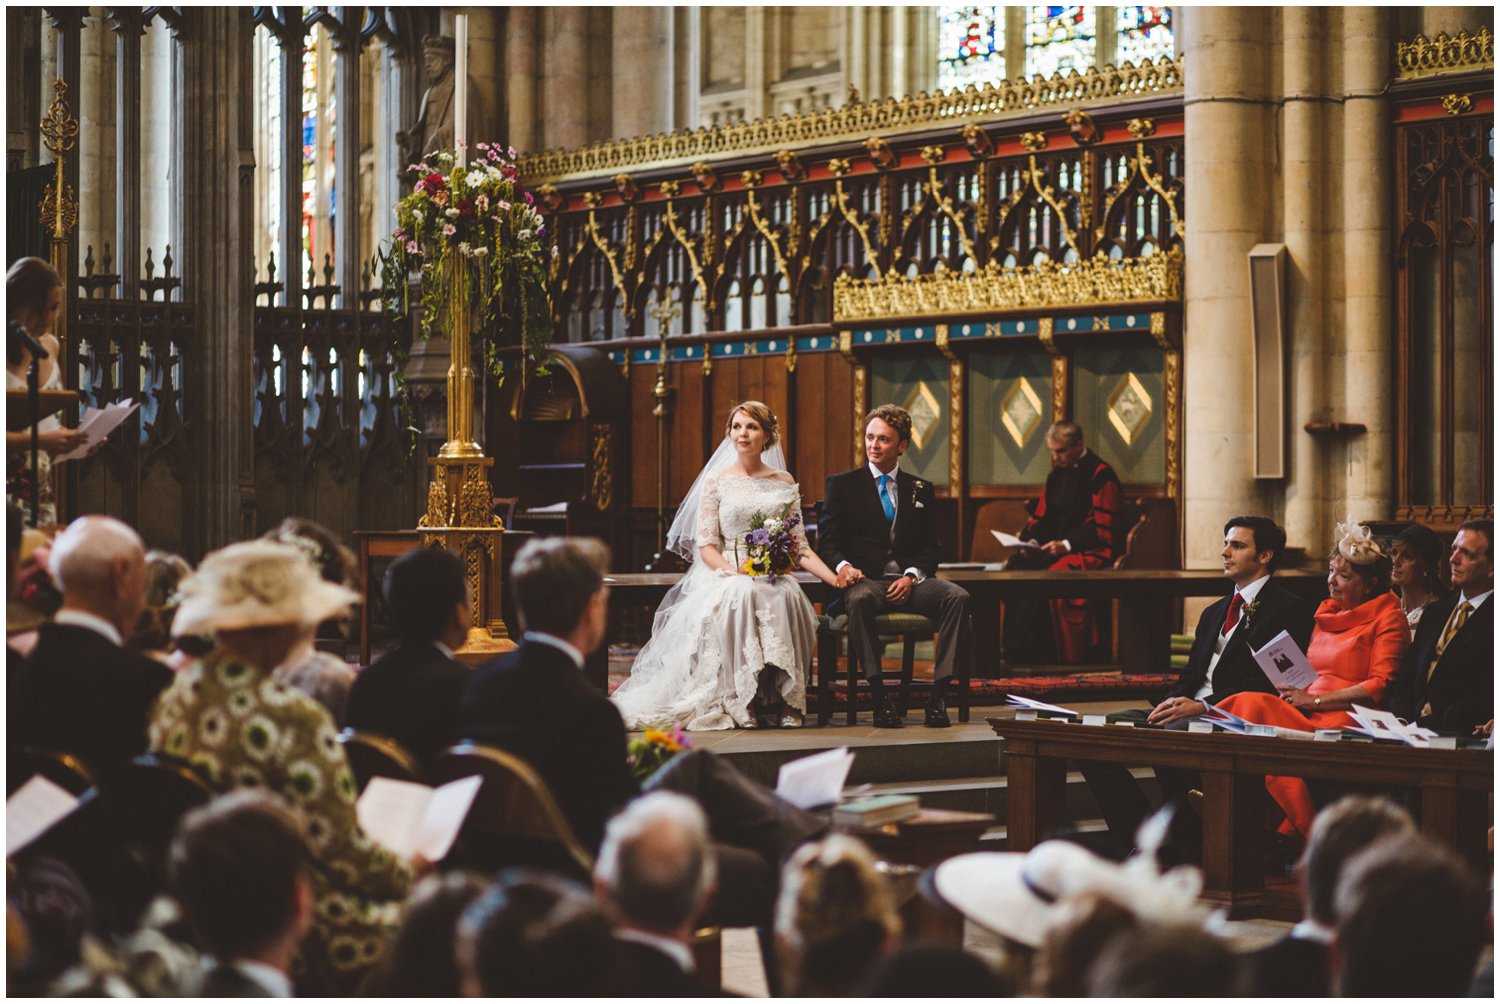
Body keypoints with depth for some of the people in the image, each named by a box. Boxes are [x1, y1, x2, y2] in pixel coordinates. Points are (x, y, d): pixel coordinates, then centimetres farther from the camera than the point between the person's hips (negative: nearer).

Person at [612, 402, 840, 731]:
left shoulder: (784, 483, 14)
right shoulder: (716, 482, 8)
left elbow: (799, 546, 11)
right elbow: (705, 546, 1)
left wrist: (837, 579, -4)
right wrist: (736, 573, -19)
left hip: (773, 577, 2)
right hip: (725, 576, -2)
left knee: (785, 598, -35)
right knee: (741, 597, -38)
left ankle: (780, 700, -28)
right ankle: (739, 701, -34)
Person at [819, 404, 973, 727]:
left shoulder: (921, 490, 20)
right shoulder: (842, 485, 13)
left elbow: (930, 548, 13)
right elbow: (828, 540, 4)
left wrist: (911, 576, -8)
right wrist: (843, 566, -19)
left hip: (910, 581, 3)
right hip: (866, 579, -2)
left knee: (958, 597, -29)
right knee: (859, 600, -40)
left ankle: (939, 693, -31)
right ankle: (879, 697, -38)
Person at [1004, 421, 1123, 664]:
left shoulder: (1101, 475, -6)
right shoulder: (1057, 475, 17)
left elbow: (1103, 529, -13)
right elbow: (1041, 517, 19)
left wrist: (1066, 544, -22)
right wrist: (1027, 538, -3)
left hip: (1092, 551, -7)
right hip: (1056, 548, 7)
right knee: (1015, 568, -21)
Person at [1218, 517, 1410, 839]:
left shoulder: (1388, 619, 2)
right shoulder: (1326, 613, 25)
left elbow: (1379, 686, -8)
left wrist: (1314, 700, -11)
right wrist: (1293, 689, 3)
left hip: (1346, 719, -7)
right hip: (1308, 715, 7)